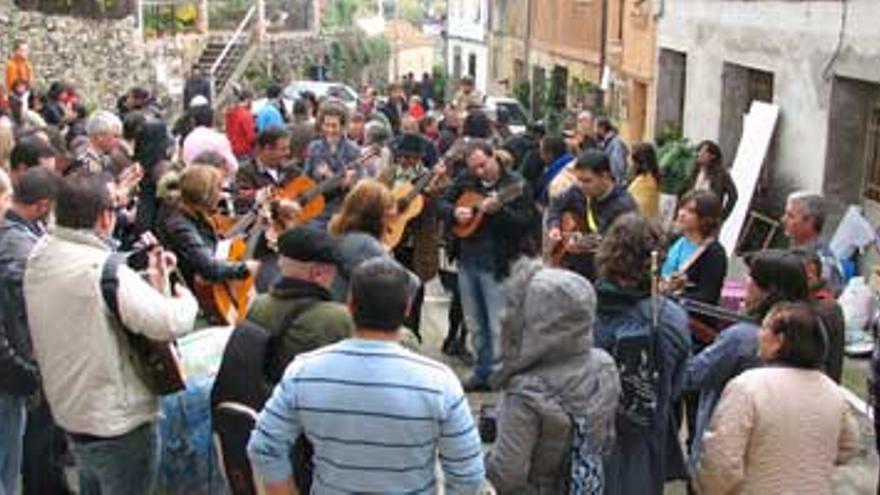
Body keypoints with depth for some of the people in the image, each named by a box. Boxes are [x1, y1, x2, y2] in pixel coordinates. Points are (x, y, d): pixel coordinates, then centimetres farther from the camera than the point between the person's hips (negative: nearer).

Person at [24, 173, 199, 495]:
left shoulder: (39, 256, 0)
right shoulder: (104, 270, -26)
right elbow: (171, 323, -31)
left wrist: (153, 281, 4)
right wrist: (185, 298, -10)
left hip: (70, 414, 8)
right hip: (120, 425, -8)